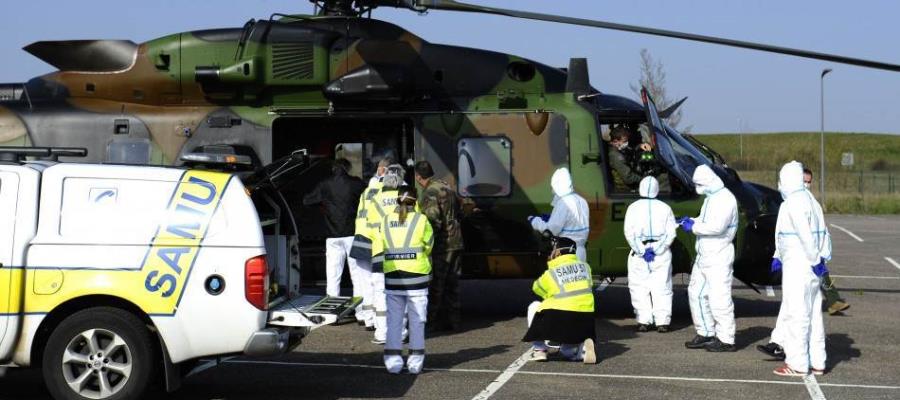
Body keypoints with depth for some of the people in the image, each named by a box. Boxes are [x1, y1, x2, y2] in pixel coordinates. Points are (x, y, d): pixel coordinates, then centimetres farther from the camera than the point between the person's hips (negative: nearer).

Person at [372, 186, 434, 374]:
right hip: (417, 278, -2)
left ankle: (393, 359, 8)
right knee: (417, 320, 7)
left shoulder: (386, 221, 3)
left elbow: (377, 249, 0)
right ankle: (416, 360, 9)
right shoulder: (421, 220, -5)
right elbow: (429, 246, 5)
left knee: (394, 319, 9)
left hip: (392, 279, 2)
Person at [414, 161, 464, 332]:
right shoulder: (448, 188, 14)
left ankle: (433, 322, 1)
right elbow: (458, 213, 20)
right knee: (452, 284, 13)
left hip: (441, 246, -9)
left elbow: (433, 220, -23)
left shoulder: (430, 193, -15)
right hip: (456, 242, 9)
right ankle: (452, 320, 18)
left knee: (435, 286, -2)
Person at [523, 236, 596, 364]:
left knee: (534, 307, 24)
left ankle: (539, 350, 13)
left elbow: (537, 288, 20)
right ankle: (583, 347, -7)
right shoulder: (585, 266, 10)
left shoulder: (550, 273, 1)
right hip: (584, 322, 5)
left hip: (558, 319, -5)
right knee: (568, 351, 29)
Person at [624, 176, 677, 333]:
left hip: (638, 253, -1)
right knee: (662, 287, 5)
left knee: (639, 287, 5)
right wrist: (656, 249, -8)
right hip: (662, 254, 1)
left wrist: (642, 251, -8)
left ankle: (643, 321, 1)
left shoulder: (634, 207, 1)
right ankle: (662, 322, 0)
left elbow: (629, 233, -6)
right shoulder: (665, 208, 4)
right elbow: (670, 233, -3)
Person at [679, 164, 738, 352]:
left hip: (719, 257, -10)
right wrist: (692, 221, 7)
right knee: (696, 293, 14)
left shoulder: (725, 199, -16)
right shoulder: (710, 198, 16)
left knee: (719, 298, -8)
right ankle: (706, 333, 23)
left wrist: (694, 227, -17)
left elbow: (717, 226, -26)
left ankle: (726, 340, -1)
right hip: (704, 256, 10)